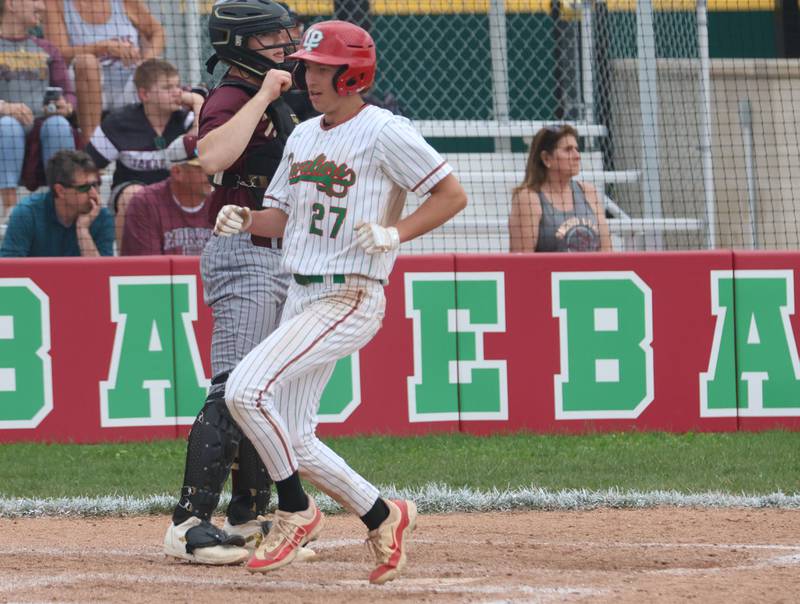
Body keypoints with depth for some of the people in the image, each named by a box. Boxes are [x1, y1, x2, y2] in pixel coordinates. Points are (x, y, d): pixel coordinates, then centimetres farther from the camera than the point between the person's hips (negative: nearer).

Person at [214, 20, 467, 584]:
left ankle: (295, 510, -6)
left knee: (246, 390, -22)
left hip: (350, 299, -9)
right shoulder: (304, 136, 15)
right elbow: (282, 215, 22)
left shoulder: (384, 132, -10)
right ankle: (382, 516, 23)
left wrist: (394, 234, -21)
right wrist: (243, 219, 2)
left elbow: (453, 194, -10)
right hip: (302, 297, 9)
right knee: (291, 441, 7)